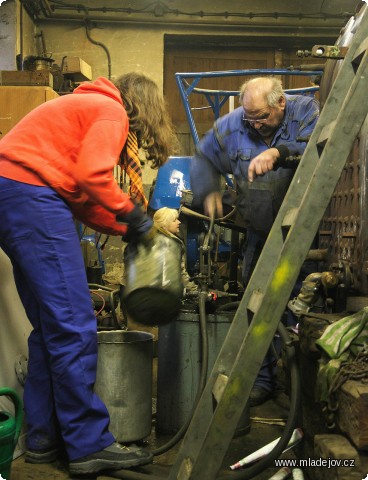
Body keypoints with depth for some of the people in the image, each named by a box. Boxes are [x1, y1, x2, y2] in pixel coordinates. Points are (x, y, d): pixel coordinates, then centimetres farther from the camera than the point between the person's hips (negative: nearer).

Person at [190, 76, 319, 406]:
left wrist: (279, 152, -39)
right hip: (261, 233, 4)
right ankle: (262, 379, 20)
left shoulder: (306, 111, -9)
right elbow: (203, 159, 11)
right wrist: (208, 192, -4)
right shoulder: (231, 125, -1)